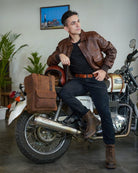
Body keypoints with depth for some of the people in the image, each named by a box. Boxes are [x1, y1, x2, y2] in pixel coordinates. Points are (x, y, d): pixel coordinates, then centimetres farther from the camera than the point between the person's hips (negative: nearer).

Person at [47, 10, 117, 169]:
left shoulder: (93, 37, 5)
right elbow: (50, 61, 14)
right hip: (77, 80, 2)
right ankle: (90, 118, -16)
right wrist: (60, 56, -9)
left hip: (95, 78, -2)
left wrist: (104, 69, -2)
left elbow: (111, 50, 11)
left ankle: (110, 149, -2)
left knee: (104, 111, -18)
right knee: (64, 93, -32)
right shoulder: (63, 45, 11)